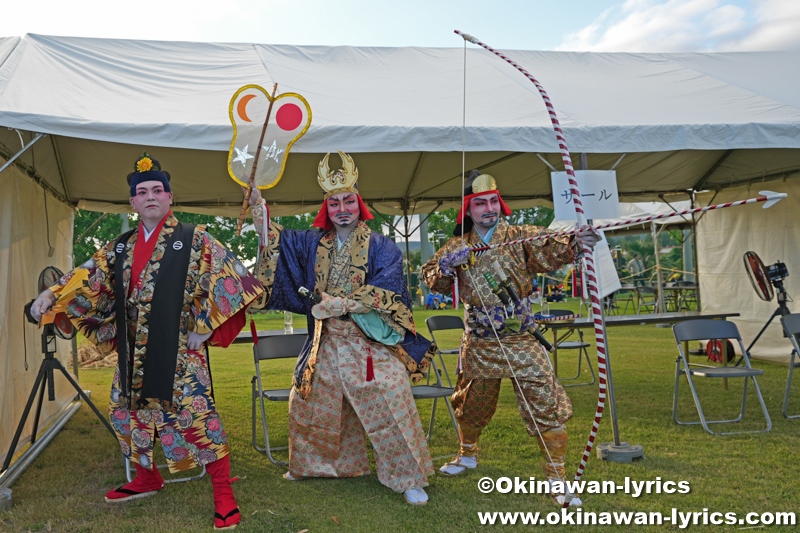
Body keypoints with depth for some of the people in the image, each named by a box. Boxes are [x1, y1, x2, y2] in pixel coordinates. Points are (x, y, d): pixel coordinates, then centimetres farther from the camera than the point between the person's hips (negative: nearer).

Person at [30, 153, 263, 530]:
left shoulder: (194, 240, -3)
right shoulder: (121, 247, 14)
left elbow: (227, 279, -9)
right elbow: (89, 275, 17)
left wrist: (203, 328, -12)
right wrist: (51, 294, 4)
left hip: (179, 350, -6)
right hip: (133, 352, 6)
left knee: (196, 413, -10)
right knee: (128, 410, 15)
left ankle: (223, 492, 1)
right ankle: (147, 477, 37)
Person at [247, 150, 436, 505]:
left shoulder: (380, 247, -5)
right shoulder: (313, 243, 9)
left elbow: (387, 290, -16)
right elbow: (274, 239, 13)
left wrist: (341, 304, -21)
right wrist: (256, 200, 1)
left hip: (370, 344, -4)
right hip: (325, 344, 5)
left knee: (390, 409, -8)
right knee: (308, 404, 15)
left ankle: (410, 479, 8)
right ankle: (312, 464, 39)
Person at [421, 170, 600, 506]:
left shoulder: (520, 237, -7)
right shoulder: (457, 246, 3)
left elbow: (549, 251, -25)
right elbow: (430, 278, 6)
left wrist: (574, 243, -47)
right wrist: (446, 266, -17)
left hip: (522, 343, -2)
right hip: (478, 346, 3)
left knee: (547, 406, -7)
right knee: (472, 406, 19)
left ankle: (556, 479, 7)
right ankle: (467, 455, 46)